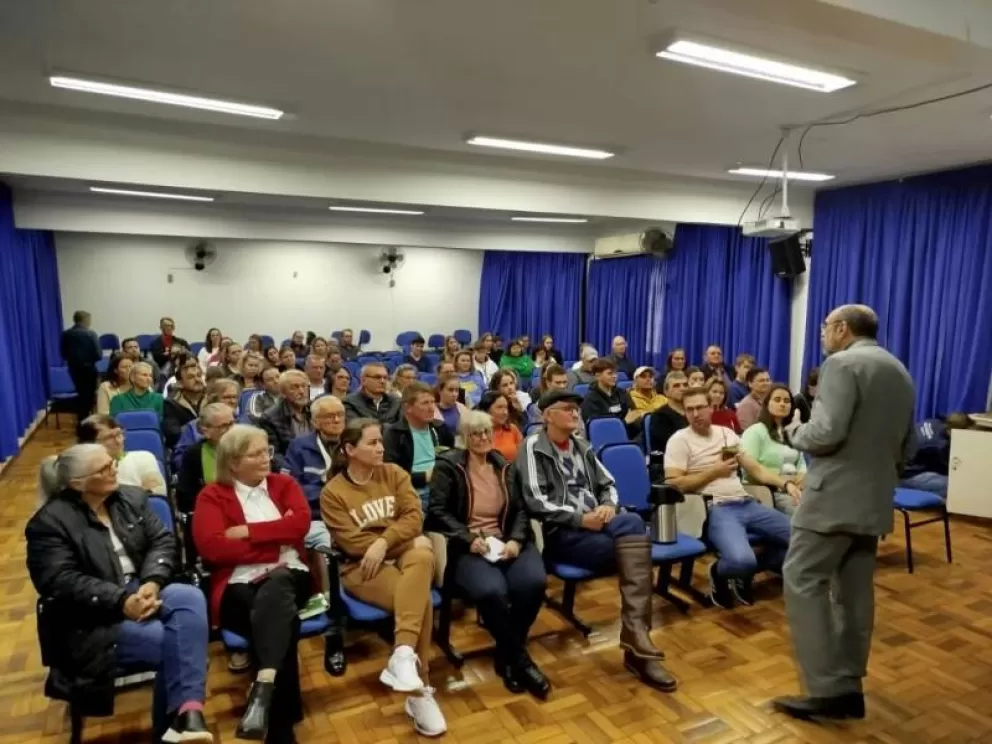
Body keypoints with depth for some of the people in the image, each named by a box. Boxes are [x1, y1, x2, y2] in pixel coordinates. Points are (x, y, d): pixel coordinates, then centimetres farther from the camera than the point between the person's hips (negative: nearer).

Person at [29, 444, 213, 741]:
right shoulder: (49, 522, -4)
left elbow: (163, 542, 2)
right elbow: (61, 582, -15)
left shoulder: (133, 498, 10)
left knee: (190, 597, -30)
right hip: (92, 619, -4)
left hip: (142, 592, 4)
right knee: (172, 641, -29)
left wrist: (152, 582, -19)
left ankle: (187, 711, -35)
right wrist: (121, 601, -25)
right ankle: (183, 711, -9)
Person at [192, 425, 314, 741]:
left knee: (274, 590, -35)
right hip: (239, 584, -1)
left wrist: (249, 531, -6)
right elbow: (212, 547, -6)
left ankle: (263, 687, -45)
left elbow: (301, 523, 0)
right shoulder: (212, 496, 11)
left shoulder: (284, 484, 19)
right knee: (281, 615, -32)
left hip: (288, 575, 2)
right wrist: (277, 540, -5)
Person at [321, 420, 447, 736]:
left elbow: (414, 516, -3)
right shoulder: (333, 492, -2)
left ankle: (403, 655, -34)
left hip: (402, 554, 3)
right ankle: (420, 690, -17)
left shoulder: (394, 473, 8)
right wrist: (403, 540, -10)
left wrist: (384, 542, -20)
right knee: (421, 597, -29)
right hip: (362, 568, -3)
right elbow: (352, 544, -9)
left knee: (422, 553, -34)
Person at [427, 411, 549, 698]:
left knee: (534, 583, -28)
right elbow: (436, 511, -3)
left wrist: (516, 540, -9)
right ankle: (520, 660, -9)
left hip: (506, 541, 4)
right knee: (491, 591, -36)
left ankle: (506, 655, -2)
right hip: (467, 547, -4)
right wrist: (469, 538, -15)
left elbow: (521, 509, 11)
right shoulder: (447, 465, 3)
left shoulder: (506, 466, 17)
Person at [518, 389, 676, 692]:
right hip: (560, 533, -5)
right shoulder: (532, 447, 0)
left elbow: (608, 484, 21)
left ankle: (636, 639, -28)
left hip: (594, 525, 5)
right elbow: (536, 502, -11)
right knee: (635, 547, -27)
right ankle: (638, 640, -18)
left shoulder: (582, 446, 21)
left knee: (632, 523, -30)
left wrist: (608, 507, -3)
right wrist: (579, 518, -19)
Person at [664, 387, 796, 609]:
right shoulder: (679, 440, -2)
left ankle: (746, 572, 14)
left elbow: (755, 469, 18)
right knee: (741, 560, -33)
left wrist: (786, 484, 3)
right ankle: (719, 572, 6)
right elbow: (673, 484, -10)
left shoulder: (727, 433, 17)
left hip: (747, 503, 7)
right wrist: (714, 472, -9)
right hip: (715, 509, -7)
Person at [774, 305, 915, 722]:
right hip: (875, 498, 9)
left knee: (803, 582, -4)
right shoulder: (899, 371, 16)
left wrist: (797, 434, -4)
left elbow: (827, 432, -22)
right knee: (855, 589, 12)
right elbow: (907, 445, 21)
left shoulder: (842, 363, -12)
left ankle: (828, 689, -4)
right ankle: (849, 687, 18)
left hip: (836, 494, -9)